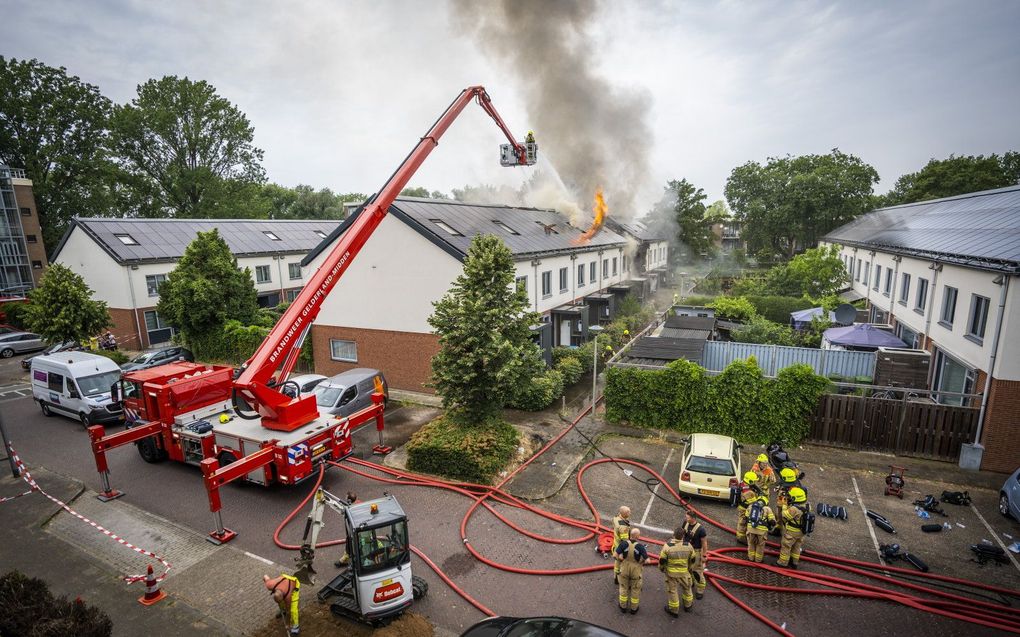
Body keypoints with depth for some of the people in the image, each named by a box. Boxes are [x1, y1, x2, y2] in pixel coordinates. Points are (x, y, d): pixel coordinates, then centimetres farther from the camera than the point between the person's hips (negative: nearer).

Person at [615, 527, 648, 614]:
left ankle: (623, 606, 39)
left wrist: (620, 561, -1)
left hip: (624, 569, 1)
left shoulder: (624, 543, -24)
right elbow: (647, 560, -24)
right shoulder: (640, 546, -29)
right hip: (635, 571, -1)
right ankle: (633, 609, 38)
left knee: (624, 587, 23)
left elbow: (617, 555, -22)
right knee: (635, 589, 23)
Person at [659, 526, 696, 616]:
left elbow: (662, 560, -12)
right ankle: (687, 605, 45)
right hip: (684, 572, 2)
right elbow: (692, 560, 1)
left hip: (671, 572, -2)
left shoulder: (667, 546, -23)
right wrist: (689, 568, 20)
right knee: (686, 588, 26)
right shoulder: (688, 546, -15)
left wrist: (661, 568, 8)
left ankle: (674, 610, 27)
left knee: (672, 590, 14)